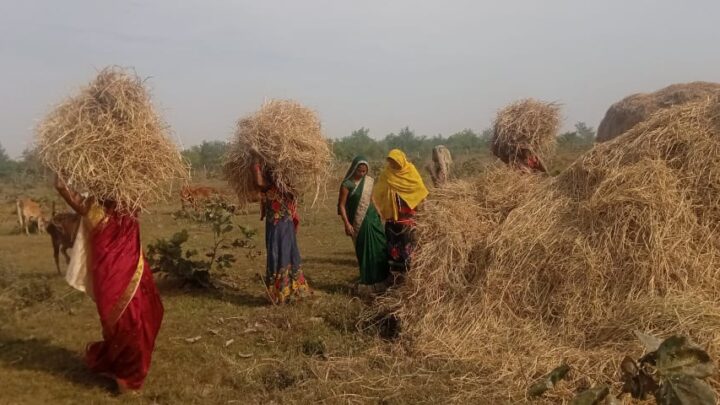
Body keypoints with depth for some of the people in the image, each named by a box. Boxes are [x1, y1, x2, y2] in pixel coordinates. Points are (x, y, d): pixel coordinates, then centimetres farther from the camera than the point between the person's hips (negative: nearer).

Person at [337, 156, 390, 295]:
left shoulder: (369, 181, 5)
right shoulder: (347, 184, -10)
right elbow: (341, 205, -10)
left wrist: (379, 215, 17)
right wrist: (347, 223, -16)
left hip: (373, 219, 5)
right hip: (359, 223, -5)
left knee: (381, 248, 4)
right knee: (365, 252, 0)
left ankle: (380, 280, 17)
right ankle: (368, 283, 12)